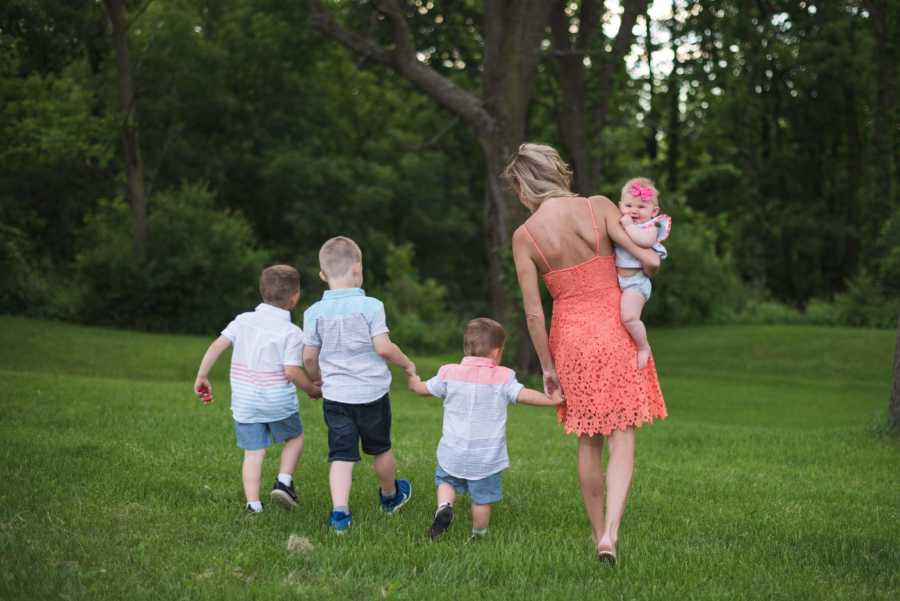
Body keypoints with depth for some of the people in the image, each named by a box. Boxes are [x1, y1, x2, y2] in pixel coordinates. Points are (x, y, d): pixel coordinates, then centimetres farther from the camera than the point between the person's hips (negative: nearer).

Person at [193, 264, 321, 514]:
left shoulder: (244, 320, 2)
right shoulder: (292, 333, -11)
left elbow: (217, 346, -5)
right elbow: (291, 372, -17)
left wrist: (202, 376, 3)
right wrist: (311, 389, 1)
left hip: (244, 403, 3)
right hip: (279, 401, -3)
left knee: (253, 452, 8)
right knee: (295, 437, 21)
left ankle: (253, 504, 1)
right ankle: (284, 481, 6)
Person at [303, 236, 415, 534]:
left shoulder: (315, 312, -2)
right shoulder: (370, 306, -12)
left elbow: (309, 357, 2)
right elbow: (383, 348, -16)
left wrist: (318, 380, 22)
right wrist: (407, 364, 3)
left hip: (335, 396, 1)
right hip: (372, 392, -1)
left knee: (341, 454, -1)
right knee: (381, 448, 19)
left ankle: (339, 510, -16)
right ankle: (390, 496, 41)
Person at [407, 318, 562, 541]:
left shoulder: (450, 373, -2)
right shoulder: (503, 377, -9)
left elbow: (425, 389, 10)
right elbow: (523, 395, -17)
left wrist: (414, 383, 32)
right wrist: (552, 399, -9)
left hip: (453, 453, 2)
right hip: (487, 456, -2)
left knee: (445, 480, 24)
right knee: (482, 497, 11)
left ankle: (444, 506, -1)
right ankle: (478, 535, 19)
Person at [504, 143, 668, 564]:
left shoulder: (524, 236, -6)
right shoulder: (599, 207, -5)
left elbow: (533, 313, -6)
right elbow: (650, 259, -12)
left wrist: (547, 366, 4)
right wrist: (646, 263, 12)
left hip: (570, 337, 1)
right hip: (615, 329, -1)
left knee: (588, 442, 16)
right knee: (622, 440, 1)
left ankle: (598, 532, 24)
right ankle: (611, 530, -16)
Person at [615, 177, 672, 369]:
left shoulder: (650, 226, -7)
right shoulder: (620, 225, 15)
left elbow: (645, 240, -30)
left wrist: (628, 225, -21)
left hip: (635, 281, -9)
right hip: (615, 280, 9)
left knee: (629, 317, -23)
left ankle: (643, 347, -2)